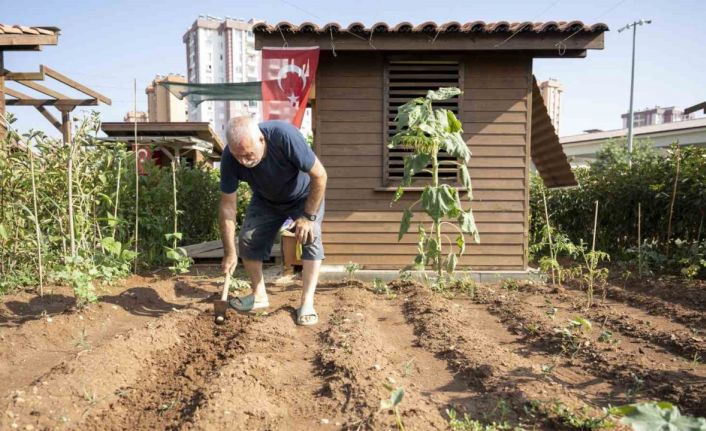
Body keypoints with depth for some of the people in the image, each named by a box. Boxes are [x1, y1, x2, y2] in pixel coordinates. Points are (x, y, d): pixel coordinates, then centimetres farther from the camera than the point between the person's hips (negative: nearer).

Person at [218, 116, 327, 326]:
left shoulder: (285, 136, -41)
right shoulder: (229, 157, -29)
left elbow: (319, 175, -30)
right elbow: (227, 206, -21)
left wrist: (308, 216, -27)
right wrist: (229, 252, -21)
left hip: (304, 196, -3)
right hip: (265, 200, 3)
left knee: (310, 236, -22)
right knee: (247, 239, -6)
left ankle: (307, 303, -15)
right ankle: (259, 295, 14)